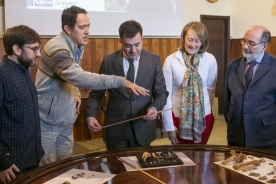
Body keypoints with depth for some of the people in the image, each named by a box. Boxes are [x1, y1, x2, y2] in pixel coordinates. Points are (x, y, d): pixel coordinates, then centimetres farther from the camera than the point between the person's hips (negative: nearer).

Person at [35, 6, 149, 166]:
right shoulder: (57, 48, -25)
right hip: (47, 120, -7)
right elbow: (80, 77, -39)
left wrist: (76, 93, -3)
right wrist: (122, 82, -42)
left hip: (65, 120, 8)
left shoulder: (77, 46, 3)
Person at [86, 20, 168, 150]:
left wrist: (154, 108, -19)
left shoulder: (154, 60, -2)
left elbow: (161, 92, 1)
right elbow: (96, 93, 1)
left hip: (143, 127, 1)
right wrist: (91, 116, -15)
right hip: (115, 127, -1)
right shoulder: (109, 61, -4)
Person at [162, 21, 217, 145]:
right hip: (178, 117, -1)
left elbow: (211, 89, 7)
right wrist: (169, 126, -7)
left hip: (203, 117, 2)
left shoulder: (210, 60, -6)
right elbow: (166, 94, -8)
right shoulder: (171, 60, -11)